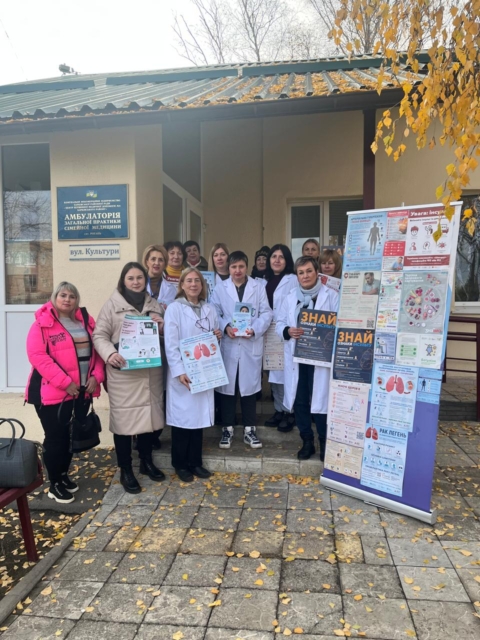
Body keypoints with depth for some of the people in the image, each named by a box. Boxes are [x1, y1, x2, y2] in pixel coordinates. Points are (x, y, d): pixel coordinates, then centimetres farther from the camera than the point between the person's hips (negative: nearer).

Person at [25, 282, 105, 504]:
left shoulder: (86, 321, 8)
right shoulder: (42, 323, -8)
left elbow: (96, 350, 9)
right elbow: (37, 355, -17)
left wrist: (96, 376, -6)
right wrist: (65, 382, -20)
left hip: (82, 390, 5)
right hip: (52, 391, -5)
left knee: (71, 435, 16)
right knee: (55, 437, 3)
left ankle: (63, 475, 35)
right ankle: (54, 484, 20)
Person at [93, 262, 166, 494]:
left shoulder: (155, 305, 14)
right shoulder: (112, 305, 0)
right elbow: (99, 335, -5)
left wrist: (162, 327, -3)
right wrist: (110, 354, -23)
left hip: (150, 371, 4)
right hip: (123, 372, -4)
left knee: (148, 414, 13)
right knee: (123, 418, 2)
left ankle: (147, 462, 32)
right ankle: (125, 470, 17)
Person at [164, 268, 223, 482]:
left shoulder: (210, 309, 10)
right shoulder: (174, 309, -6)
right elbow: (170, 344, -12)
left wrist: (218, 336, -5)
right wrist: (179, 371, -21)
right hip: (182, 372, -5)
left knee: (200, 416, 10)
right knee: (182, 417, 3)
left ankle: (195, 462, 24)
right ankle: (180, 464, 19)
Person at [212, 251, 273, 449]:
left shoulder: (258, 287, 6)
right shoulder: (220, 288, 6)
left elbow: (266, 313, 1)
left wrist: (255, 330, -15)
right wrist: (225, 327, -17)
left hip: (251, 345, 0)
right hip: (228, 345, 0)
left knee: (249, 386, 7)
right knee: (227, 386, 7)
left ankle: (249, 429, 19)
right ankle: (227, 429, 20)